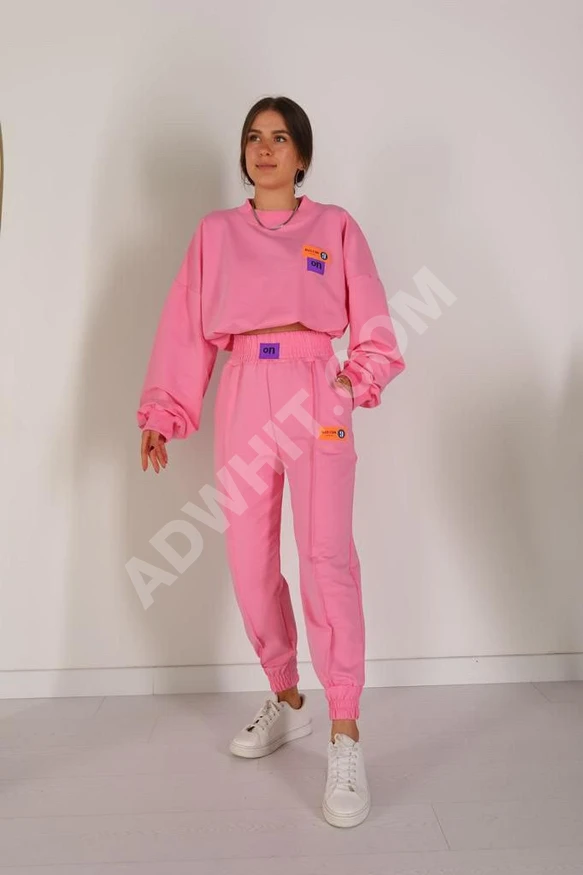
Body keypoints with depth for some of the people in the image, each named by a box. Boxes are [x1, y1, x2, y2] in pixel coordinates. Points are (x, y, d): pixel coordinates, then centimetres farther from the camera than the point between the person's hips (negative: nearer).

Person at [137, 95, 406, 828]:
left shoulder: (334, 227, 9)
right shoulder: (215, 232, 13)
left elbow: (373, 331, 8)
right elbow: (187, 330, 8)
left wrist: (354, 385, -7)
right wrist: (162, 413, 2)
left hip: (315, 396, -2)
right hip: (244, 398, 3)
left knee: (326, 555, -13)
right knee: (249, 562, 5)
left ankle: (345, 736, -3)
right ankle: (286, 701, 26)